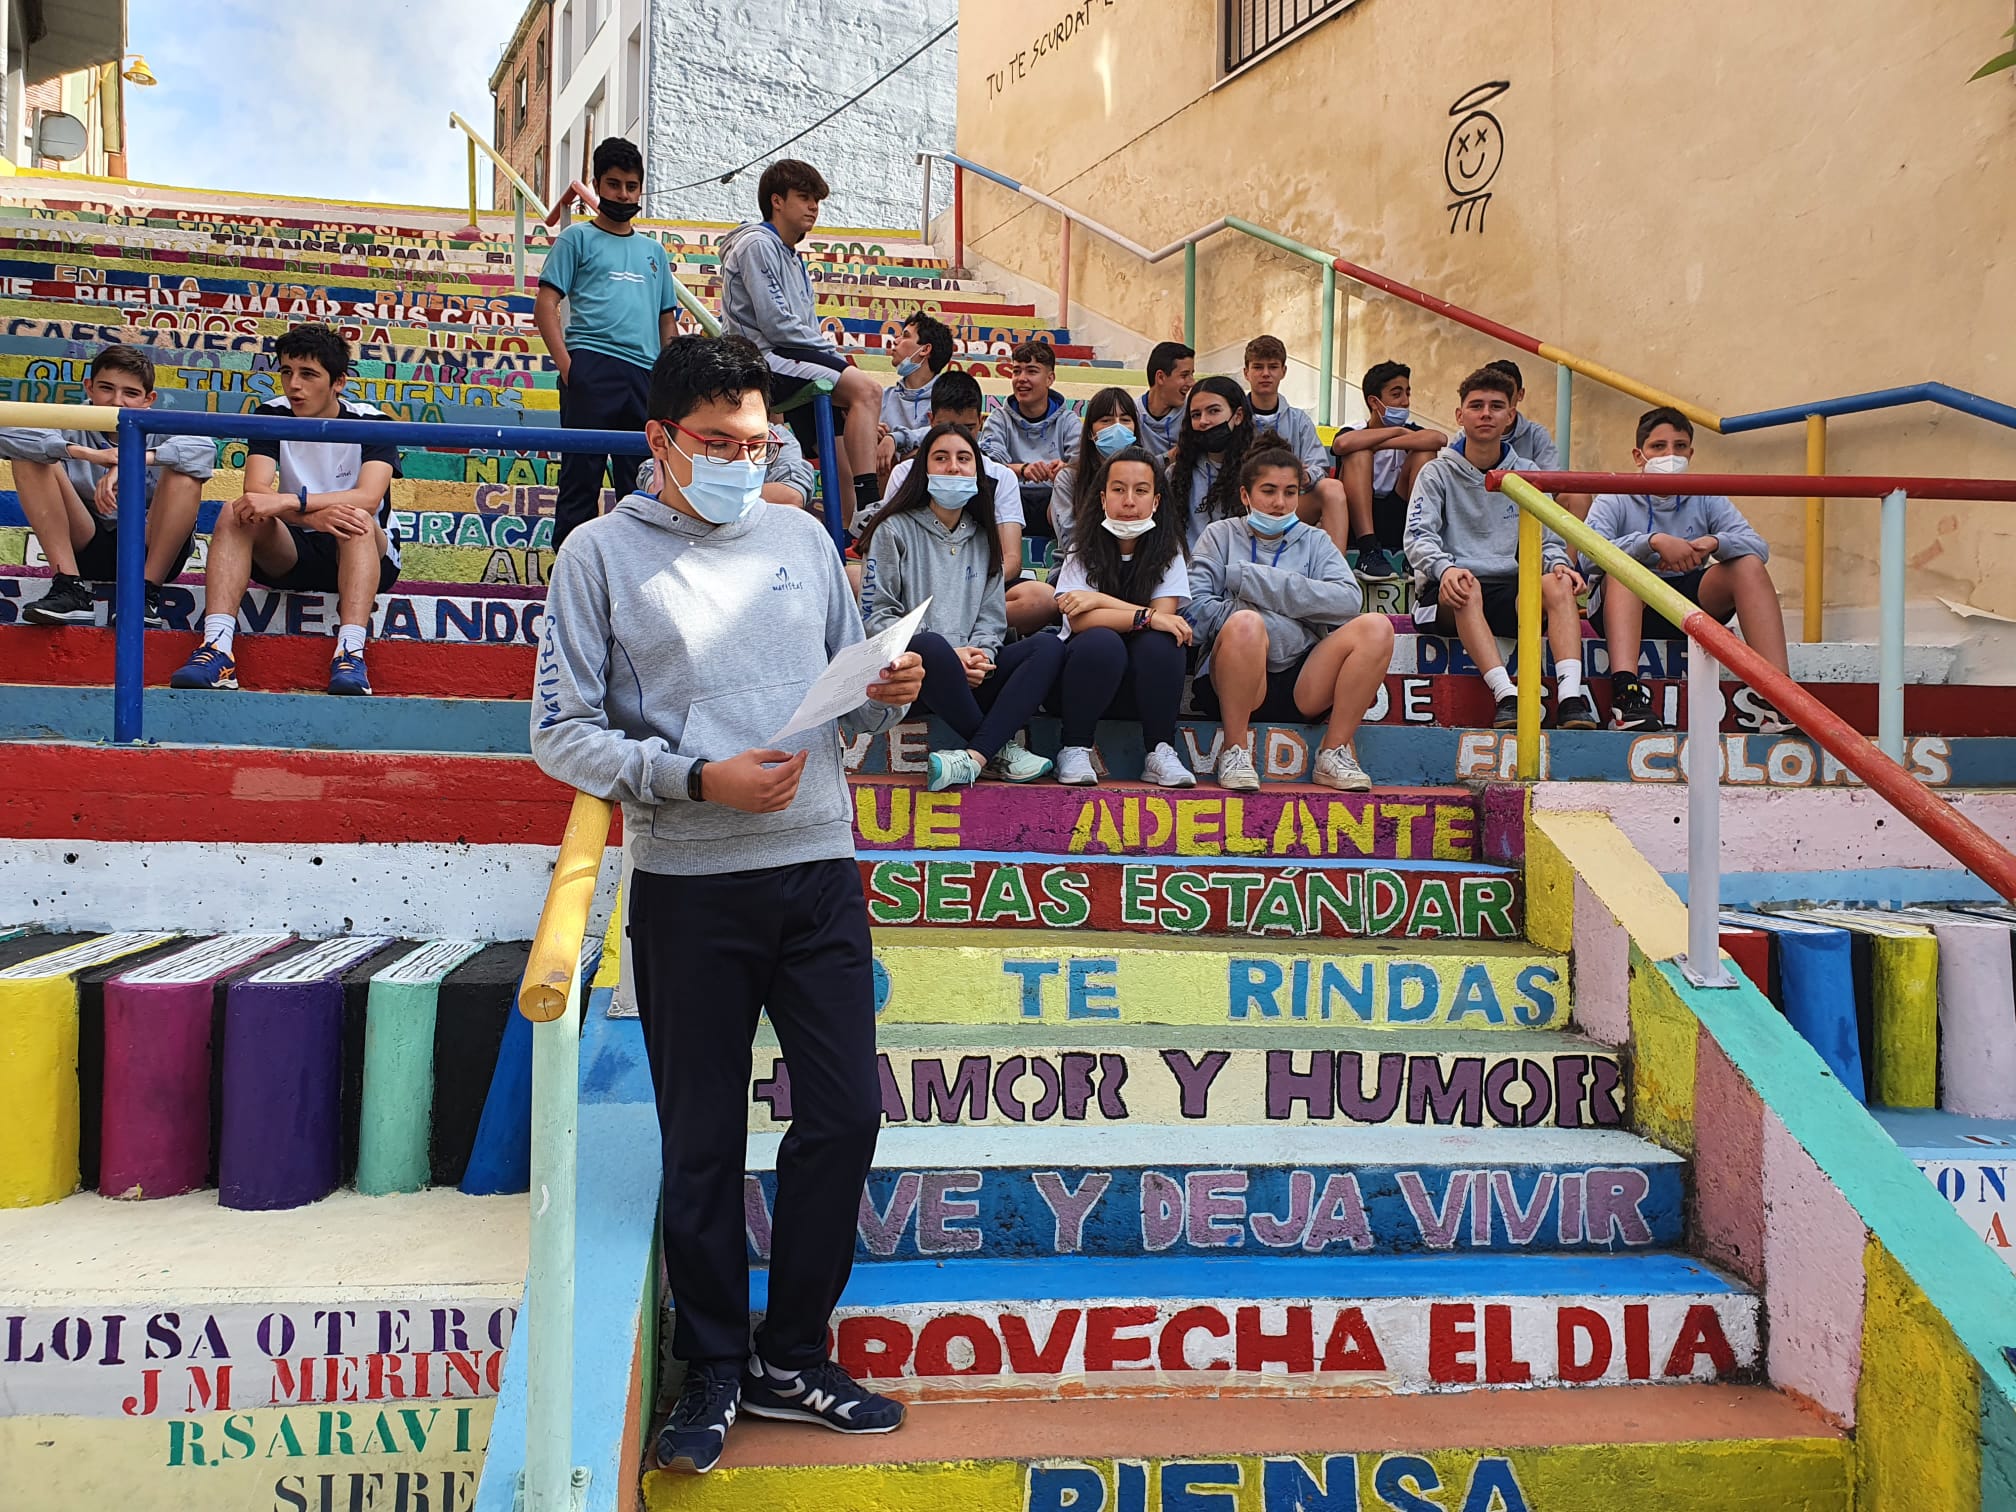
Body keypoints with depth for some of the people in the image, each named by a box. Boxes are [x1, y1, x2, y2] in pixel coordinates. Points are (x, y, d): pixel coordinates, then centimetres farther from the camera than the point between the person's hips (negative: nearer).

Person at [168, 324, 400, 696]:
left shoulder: (369, 423, -9)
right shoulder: (272, 416, 0)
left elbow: (368, 498, -26)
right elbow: (256, 491, -15)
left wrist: (289, 502, -38)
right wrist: (312, 515, -36)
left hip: (363, 556, -3)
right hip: (290, 553, 3)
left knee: (358, 520, -34)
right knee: (234, 513, -23)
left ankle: (350, 654, -49)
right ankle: (216, 649, -37)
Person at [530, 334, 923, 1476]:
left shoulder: (801, 538, 13)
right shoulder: (602, 552, 2)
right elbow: (563, 733, -3)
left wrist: (892, 695, -5)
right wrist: (698, 780, -15)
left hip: (818, 868, 4)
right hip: (689, 885, -3)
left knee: (847, 1111, 5)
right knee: (705, 1143, 7)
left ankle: (792, 1356, 25)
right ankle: (715, 1370, 27)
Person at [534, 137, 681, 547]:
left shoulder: (653, 251, 23)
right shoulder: (577, 238, 10)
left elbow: (667, 319, 25)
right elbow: (545, 306, 2)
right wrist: (566, 365, -12)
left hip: (646, 376, 5)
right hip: (592, 369, -4)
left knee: (642, 484, 5)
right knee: (582, 475, -7)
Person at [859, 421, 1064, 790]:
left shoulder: (982, 536, 18)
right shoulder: (895, 530, 3)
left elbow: (992, 616, 13)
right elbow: (876, 616, -5)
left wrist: (980, 655, -11)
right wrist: (950, 654, -16)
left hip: (969, 676, 5)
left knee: (1049, 647, -19)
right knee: (929, 645, -39)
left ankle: (974, 757, -35)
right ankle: (1000, 749, -24)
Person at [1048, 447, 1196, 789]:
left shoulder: (1168, 549, -1)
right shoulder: (1085, 546, -6)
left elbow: (1164, 616, -14)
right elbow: (1079, 620, -19)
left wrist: (1102, 600, -20)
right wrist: (1146, 616, -29)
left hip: (1145, 682, 2)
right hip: (1087, 668, -1)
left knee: (1160, 641, -29)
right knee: (1102, 641, -33)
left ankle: (1161, 751, -17)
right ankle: (1075, 750, -18)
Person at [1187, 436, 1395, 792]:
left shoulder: (1313, 541, 18)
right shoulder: (1221, 535, 12)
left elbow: (1349, 600, -3)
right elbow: (1195, 609, -4)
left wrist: (1252, 579, -8)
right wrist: (1280, 630, -13)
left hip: (1303, 685, 3)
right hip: (1236, 685, -3)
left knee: (1376, 626, -18)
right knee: (1246, 623, -33)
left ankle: (1334, 753, -11)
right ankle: (1234, 751, -17)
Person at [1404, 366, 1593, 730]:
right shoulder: (1438, 473, 7)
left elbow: (1547, 539, 13)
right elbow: (1419, 537, -7)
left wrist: (1558, 563, -12)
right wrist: (1445, 567, -29)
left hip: (1510, 591, 3)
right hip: (1447, 595, -3)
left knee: (1558, 585, -27)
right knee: (1467, 586, -37)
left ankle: (1571, 699, -40)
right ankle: (1507, 696, -47)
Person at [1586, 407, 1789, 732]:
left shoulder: (1705, 499, 11)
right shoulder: (1615, 500, 0)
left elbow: (1759, 547, -2)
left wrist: (1714, 543, -23)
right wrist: (1653, 541, -32)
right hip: (1628, 609, -3)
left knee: (1749, 566, -17)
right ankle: (1625, 693, -51)